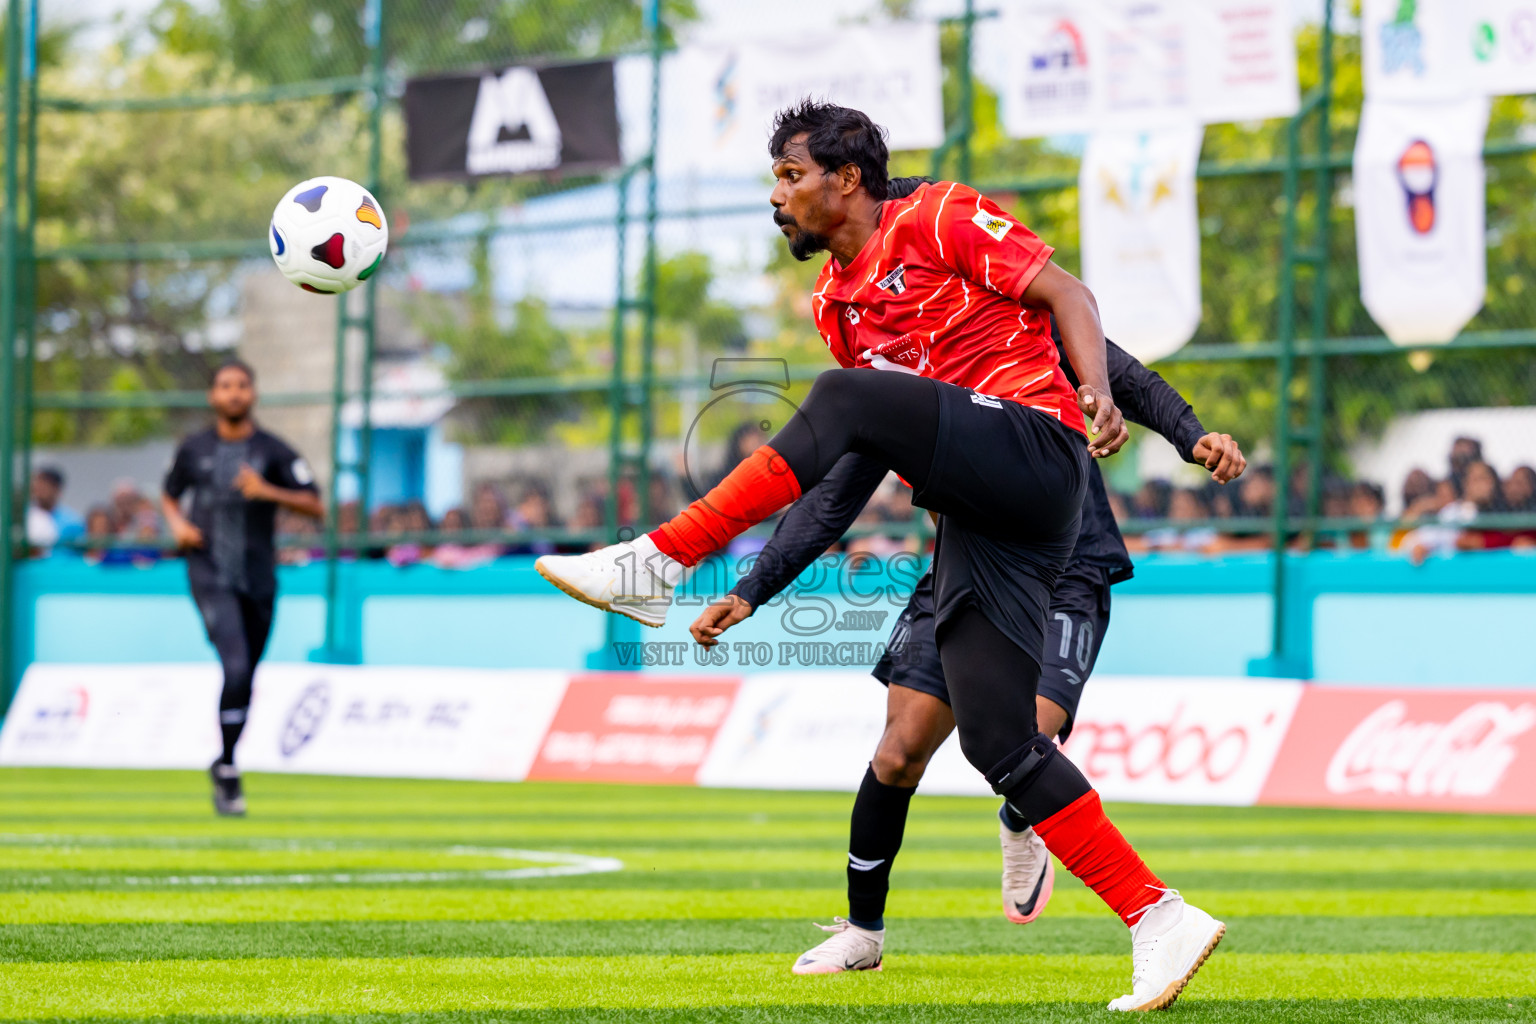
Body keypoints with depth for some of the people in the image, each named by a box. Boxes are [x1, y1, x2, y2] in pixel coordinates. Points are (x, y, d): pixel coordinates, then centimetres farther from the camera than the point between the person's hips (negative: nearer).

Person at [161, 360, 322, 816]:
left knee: (245, 678, 11)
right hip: (210, 576, -2)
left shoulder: (274, 451, 2)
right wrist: (178, 524, 0)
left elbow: (316, 507, -4)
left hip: (258, 577, 2)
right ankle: (228, 771, -13)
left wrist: (268, 491, -20)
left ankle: (223, 765, 32)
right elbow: (169, 496, 22)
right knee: (235, 667, -21)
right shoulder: (194, 449, 6)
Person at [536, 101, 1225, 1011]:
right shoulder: (835, 302, 24)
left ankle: (660, 563, -26)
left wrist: (1097, 395, -20)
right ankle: (1159, 920, -2)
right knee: (1000, 745, -4)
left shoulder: (938, 220, 3)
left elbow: (1065, 293, -4)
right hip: (973, 519, 8)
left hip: (1037, 449, -8)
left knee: (843, 397, -27)